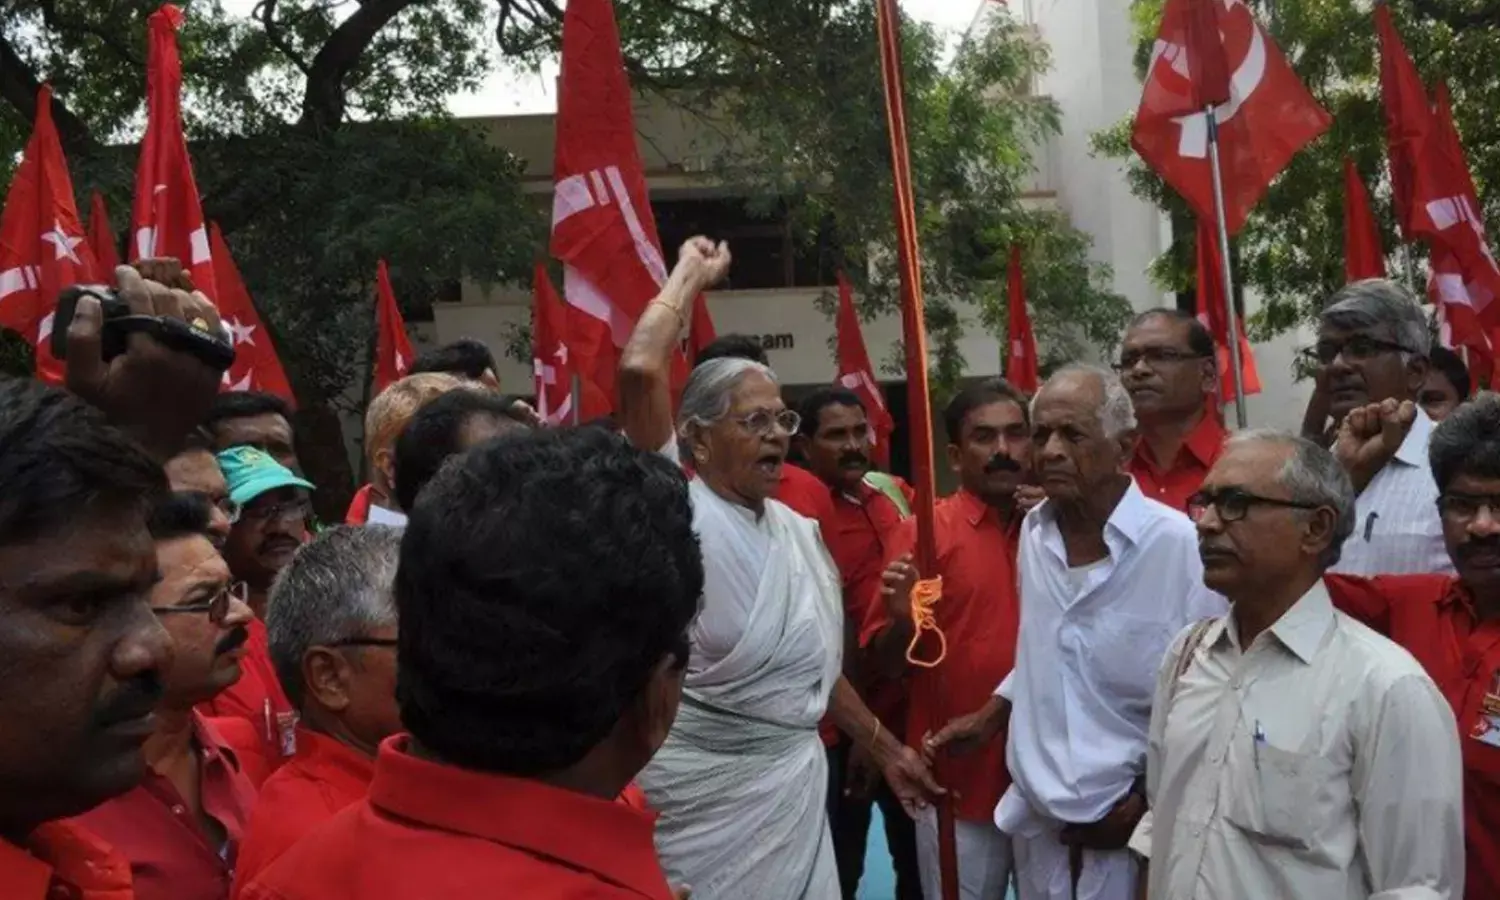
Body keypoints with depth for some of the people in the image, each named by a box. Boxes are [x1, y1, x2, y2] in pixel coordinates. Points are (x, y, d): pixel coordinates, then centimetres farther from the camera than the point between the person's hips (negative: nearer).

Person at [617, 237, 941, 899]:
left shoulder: (797, 529, 9)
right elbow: (639, 371, -29)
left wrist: (886, 749, 22)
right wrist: (691, 272, -14)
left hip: (798, 779, 7)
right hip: (706, 789, -7)